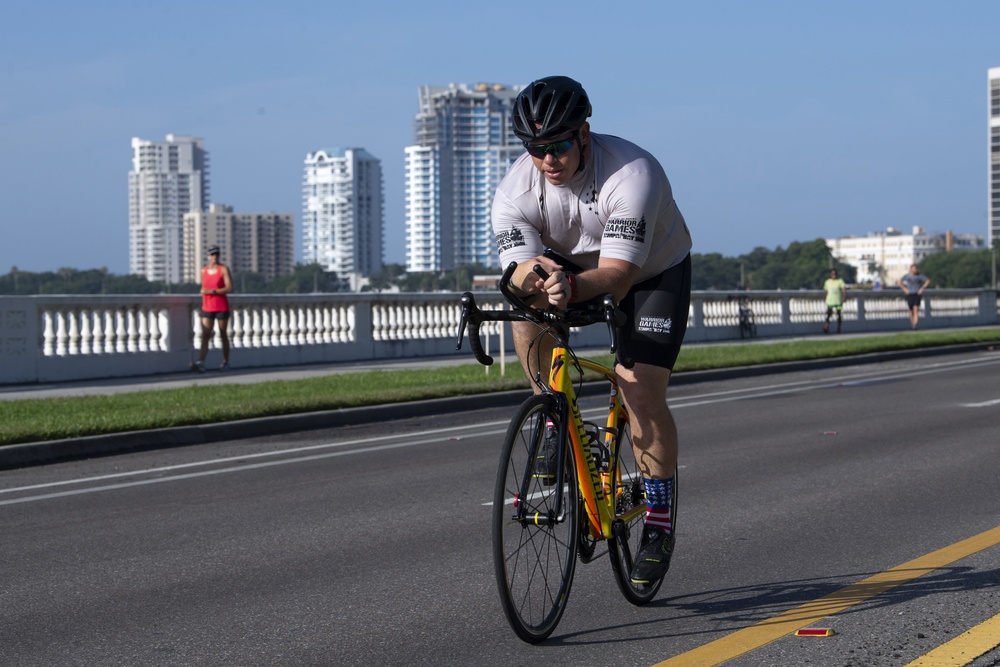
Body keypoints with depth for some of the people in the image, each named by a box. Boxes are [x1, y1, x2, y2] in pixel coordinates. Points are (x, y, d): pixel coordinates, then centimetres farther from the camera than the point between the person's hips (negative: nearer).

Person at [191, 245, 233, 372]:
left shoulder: (224, 269, -4)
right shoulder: (203, 270, 11)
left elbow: (229, 288, -13)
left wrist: (213, 291, -18)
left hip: (221, 308, -3)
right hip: (207, 308, 3)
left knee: (223, 335, 7)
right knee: (205, 335, -10)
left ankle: (226, 362, 20)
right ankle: (201, 363, -23)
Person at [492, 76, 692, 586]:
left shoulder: (632, 174, -36)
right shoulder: (515, 190, -23)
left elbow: (618, 275, -44)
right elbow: (516, 271, -31)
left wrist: (572, 287, -64)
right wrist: (531, 273, -55)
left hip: (654, 272, -4)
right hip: (575, 267, 4)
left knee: (640, 389, -18)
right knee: (526, 313, -26)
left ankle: (660, 522, -1)